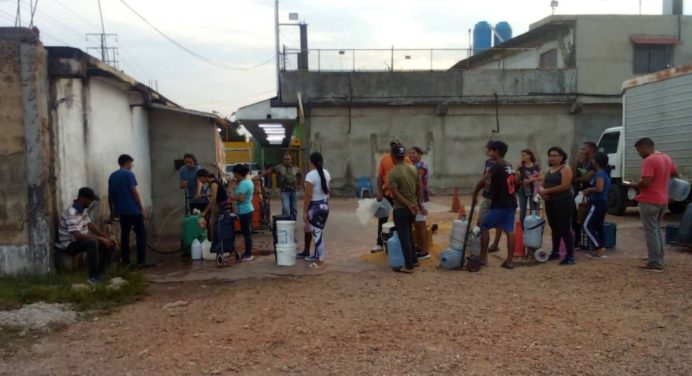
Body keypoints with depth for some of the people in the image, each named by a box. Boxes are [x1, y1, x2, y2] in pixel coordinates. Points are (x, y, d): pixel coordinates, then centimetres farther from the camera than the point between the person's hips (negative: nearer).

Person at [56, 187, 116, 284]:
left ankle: (100, 272, 3)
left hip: (81, 240, 9)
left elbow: (90, 225, 10)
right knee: (92, 242, -36)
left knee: (109, 244, -1)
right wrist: (100, 238, -31)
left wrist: (106, 237, -1)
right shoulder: (71, 214, -27)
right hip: (69, 245, -9)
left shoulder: (82, 210, 3)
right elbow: (78, 236, -34)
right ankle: (93, 276, -28)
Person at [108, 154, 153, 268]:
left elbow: (110, 195, 14)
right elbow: (134, 192, -13)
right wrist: (141, 207, -9)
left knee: (124, 234, 11)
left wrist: (112, 210, 22)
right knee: (141, 234, -3)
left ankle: (125, 260, 12)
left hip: (121, 210, 7)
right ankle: (141, 261, -9)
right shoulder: (129, 174, -8)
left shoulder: (112, 176, 13)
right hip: (133, 209, -7)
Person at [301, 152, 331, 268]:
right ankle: (317, 256, 28)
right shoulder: (326, 173, 6)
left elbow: (308, 196, -18)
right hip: (325, 205, 7)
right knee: (318, 232, 18)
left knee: (317, 233, -2)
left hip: (315, 206, -7)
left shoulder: (311, 175, -17)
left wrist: (304, 212, -14)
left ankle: (319, 261, 2)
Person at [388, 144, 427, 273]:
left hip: (400, 209, -7)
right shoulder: (413, 169, 4)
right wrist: (420, 204, 14)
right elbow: (420, 188, 8)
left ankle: (408, 266, 2)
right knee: (409, 235, 22)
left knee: (404, 237, 0)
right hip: (413, 207, 7)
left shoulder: (393, 173, -16)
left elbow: (396, 194, -20)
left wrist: (408, 205, -15)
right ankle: (414, 260, 29)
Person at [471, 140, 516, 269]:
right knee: (509, 231, 5)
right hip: (511, 203, 8)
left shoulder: (496, 166, -14)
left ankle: (483, 257, 5)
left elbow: (482, 181, -22)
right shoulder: (510, 167, 14)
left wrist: (475, 195, -10)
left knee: (484, 227, 2)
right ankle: (509, 261, 5)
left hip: (499, 204, -8)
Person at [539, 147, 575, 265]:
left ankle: (570, 256, -6)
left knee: (565, 229, -9)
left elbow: (565, 186, -20)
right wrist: (542, 191, -9)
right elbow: (543, 185, 15)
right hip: (550, 203, 8)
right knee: (555, 228, 14)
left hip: (563, 202, -8)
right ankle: (555, 252, 24)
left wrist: (547, 191, -17)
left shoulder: (565, 169, -8)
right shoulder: (549, 170, 16)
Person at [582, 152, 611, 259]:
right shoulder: (605, 173, 13)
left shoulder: (600, 174, -16)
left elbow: (599, 189, -28)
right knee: (598, 226, 12)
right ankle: (599, 250, 13)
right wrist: (589, 192, 14)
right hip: (603, 203, 10)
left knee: (587, 226, -8)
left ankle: (599, 250, -9)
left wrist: (588, 189, -12)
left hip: (597, 204, -10)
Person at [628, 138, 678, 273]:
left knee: (651, 232, -4)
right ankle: (659, 260, 21)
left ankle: (655, 264, -3)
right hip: (663, 201, 9)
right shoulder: (667, 158, 10)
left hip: (649, 202, -9)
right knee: (657, 230, 17)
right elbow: (675, 174, 24)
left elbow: (646, 182, -26)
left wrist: (636, 185, -8)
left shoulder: (649, 161, -19)